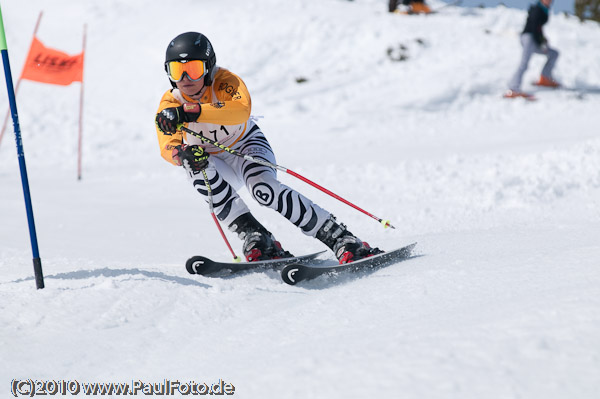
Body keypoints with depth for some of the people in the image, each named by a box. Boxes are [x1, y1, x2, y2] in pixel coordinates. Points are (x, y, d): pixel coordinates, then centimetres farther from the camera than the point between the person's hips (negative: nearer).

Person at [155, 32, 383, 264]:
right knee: (199, 169, -32)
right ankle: (257, 239, -28)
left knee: (264, 189, -32)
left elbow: (242, 109, -46)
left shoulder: (223, 81, -23)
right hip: (212, 161, 3)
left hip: (246, 145, -3)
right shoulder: (169, 105, -16)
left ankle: (343, 241, -28)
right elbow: (167, 147, -32)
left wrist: (191, 112, -58)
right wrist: (183, 154, -57)